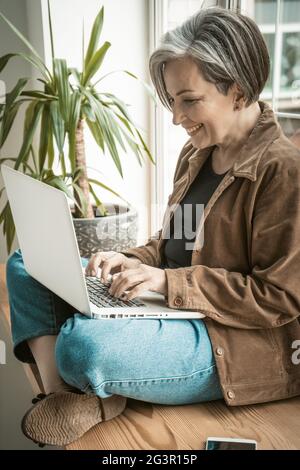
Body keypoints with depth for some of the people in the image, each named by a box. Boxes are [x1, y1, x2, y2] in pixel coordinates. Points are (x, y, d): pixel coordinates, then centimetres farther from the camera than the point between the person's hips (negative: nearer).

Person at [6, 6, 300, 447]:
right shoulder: (196, 153, 9)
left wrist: (168, 282, -22)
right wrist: (133, 262, -5)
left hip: (231, 340, -9)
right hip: (169, 306, 9)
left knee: (84, 344, -38)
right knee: (25, 264, 6)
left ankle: (98, 398, -2)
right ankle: (61, 392, -12)